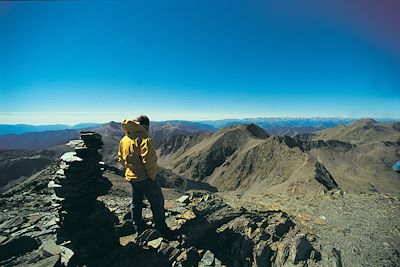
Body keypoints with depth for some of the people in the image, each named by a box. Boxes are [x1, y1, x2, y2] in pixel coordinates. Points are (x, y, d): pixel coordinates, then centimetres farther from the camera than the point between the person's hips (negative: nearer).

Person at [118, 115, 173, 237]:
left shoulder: (124, 139, 7)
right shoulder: (143, 138, -20)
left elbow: (121, 159, 14)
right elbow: (149, 159, -26)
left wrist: (129, 170, 19)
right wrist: (152, 176, -15)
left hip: (131, 178, 8)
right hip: (145, 178, -8)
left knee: (136, 203, 22)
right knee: (157, 203, 8)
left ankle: (139, 228, 38)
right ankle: (162, 229, 22)